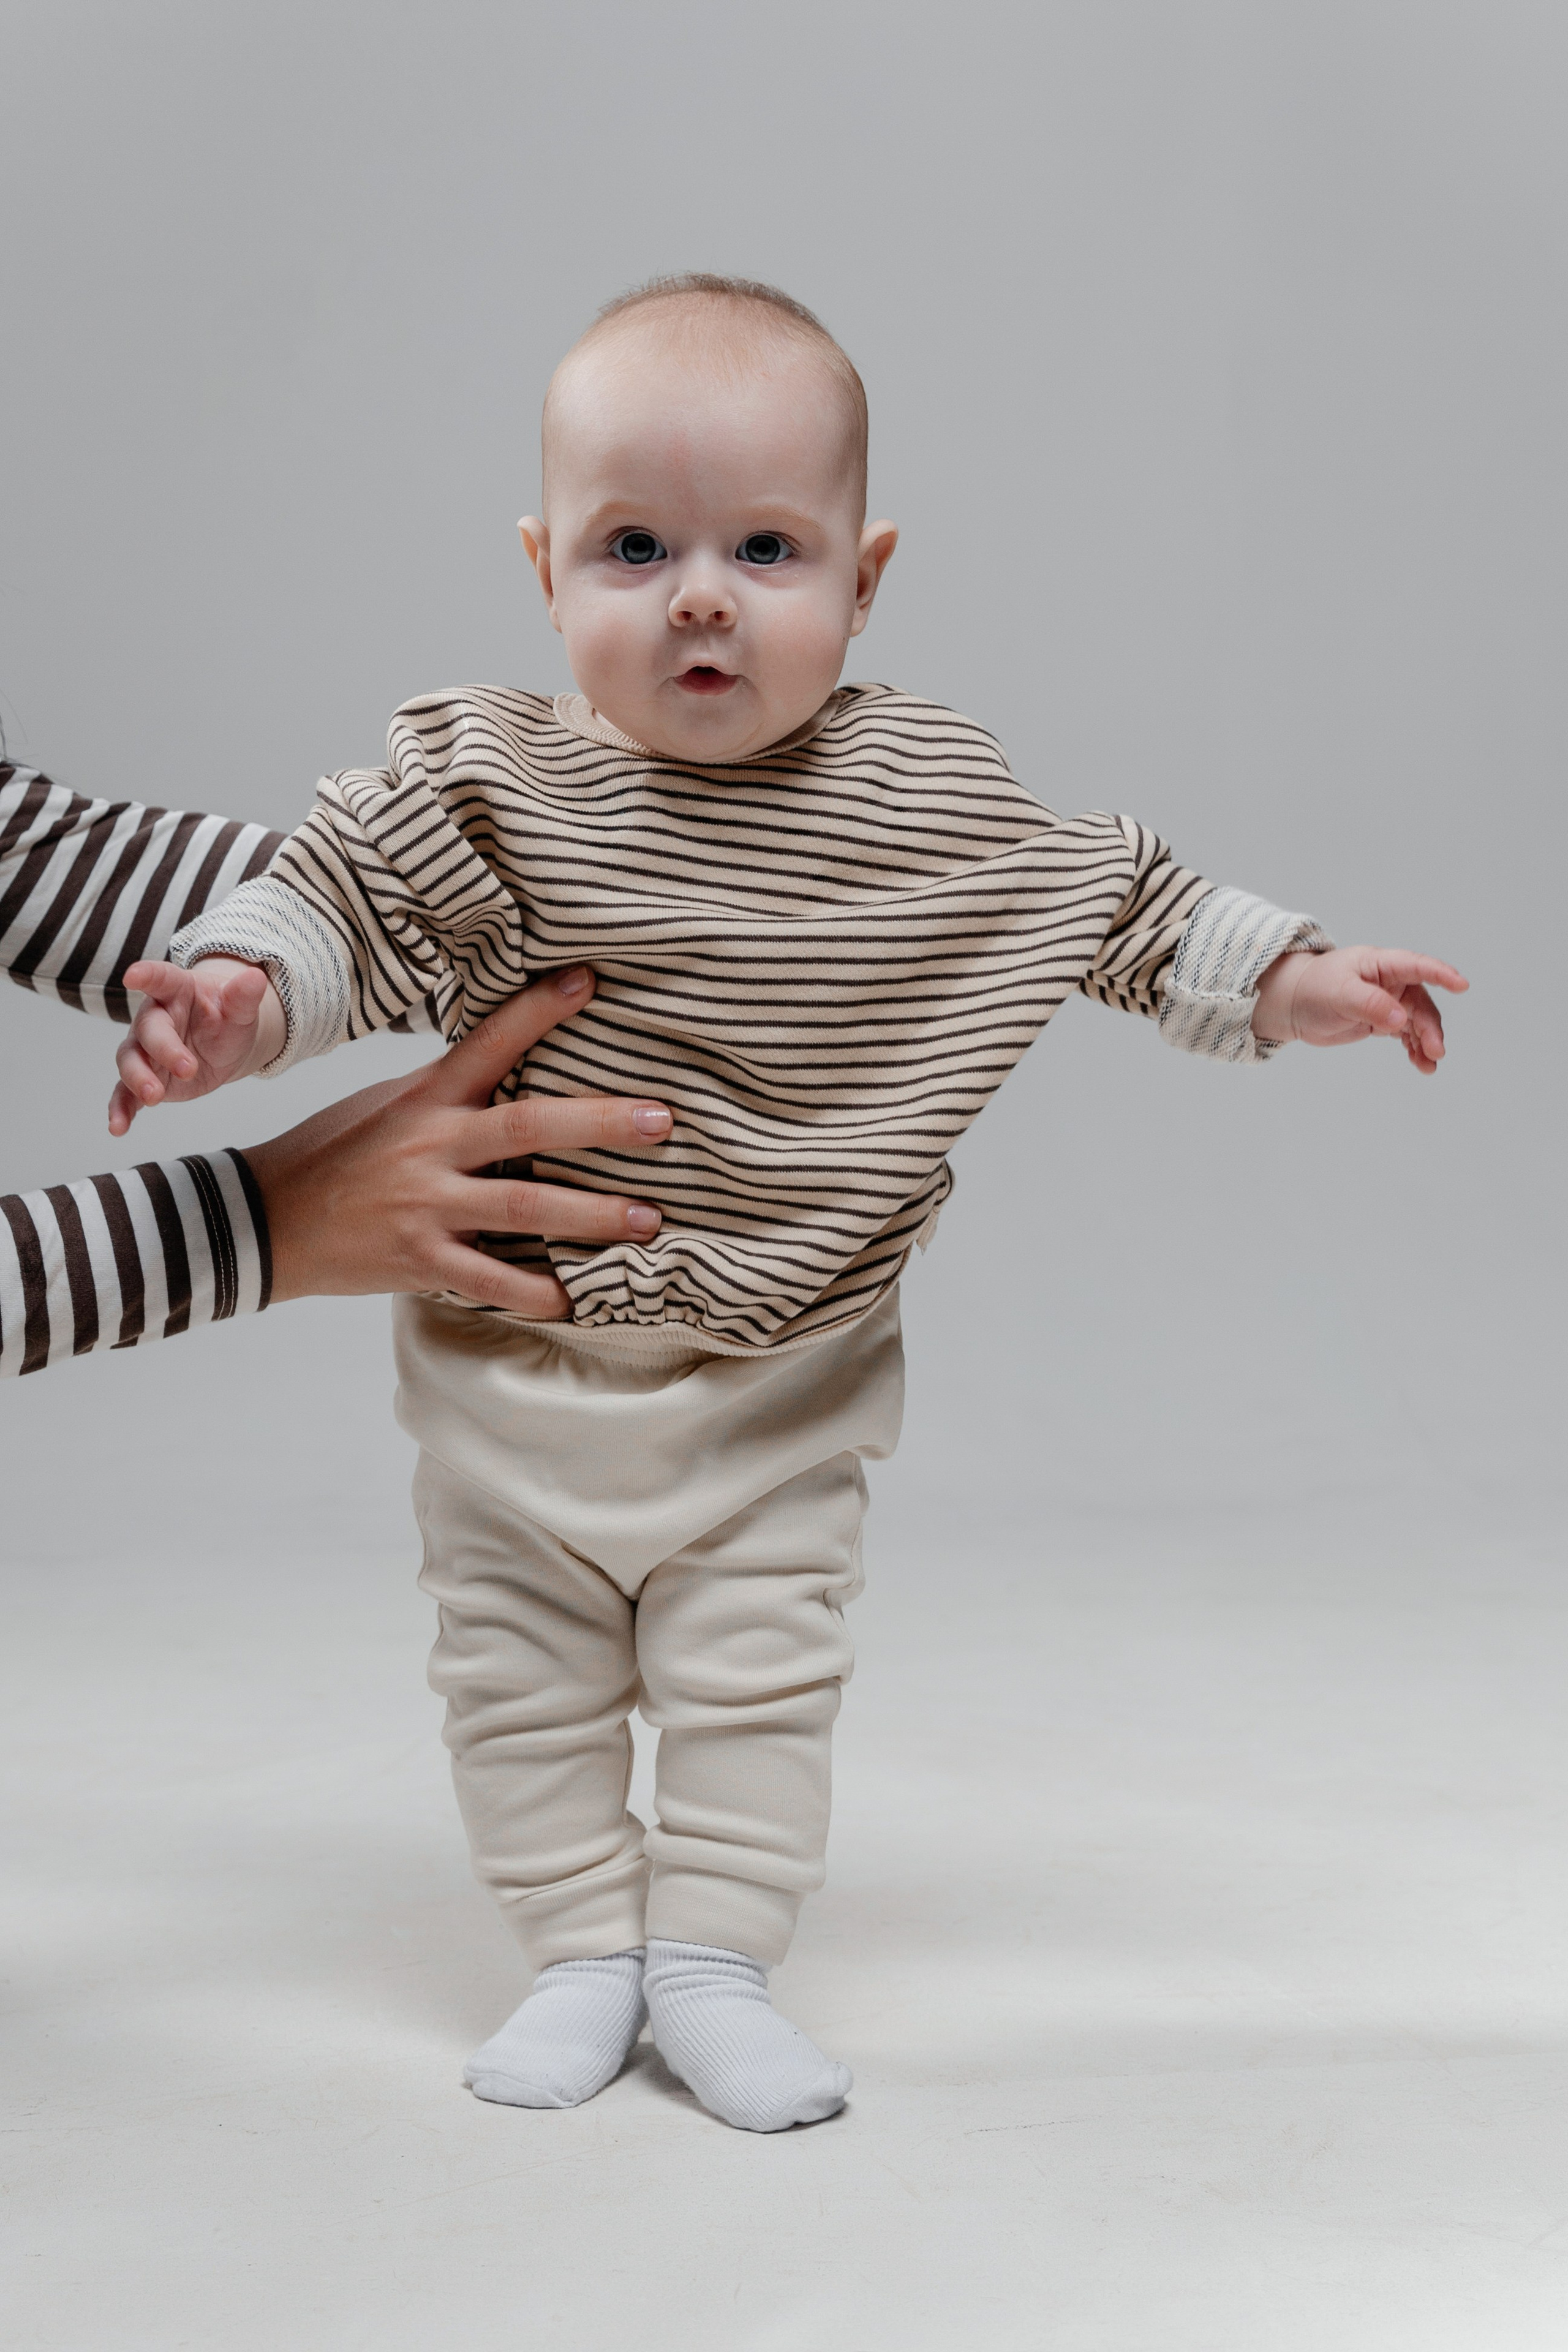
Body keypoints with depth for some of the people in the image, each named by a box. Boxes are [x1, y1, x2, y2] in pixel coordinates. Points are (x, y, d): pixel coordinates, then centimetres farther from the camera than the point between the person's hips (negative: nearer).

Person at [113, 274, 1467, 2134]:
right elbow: (333, 891, -8)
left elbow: (1117, 900, 5)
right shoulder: (480, 782, -11)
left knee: (759, 1676, 7)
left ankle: (712, 1964, 23)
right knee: (524, 1680, 11)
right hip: (516, 1364, 0)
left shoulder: (936, 793, -6)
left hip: (786, 1379, 0)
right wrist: (237, 994, -27)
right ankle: (582, 1955, 28)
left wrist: (1290, 981, 1)